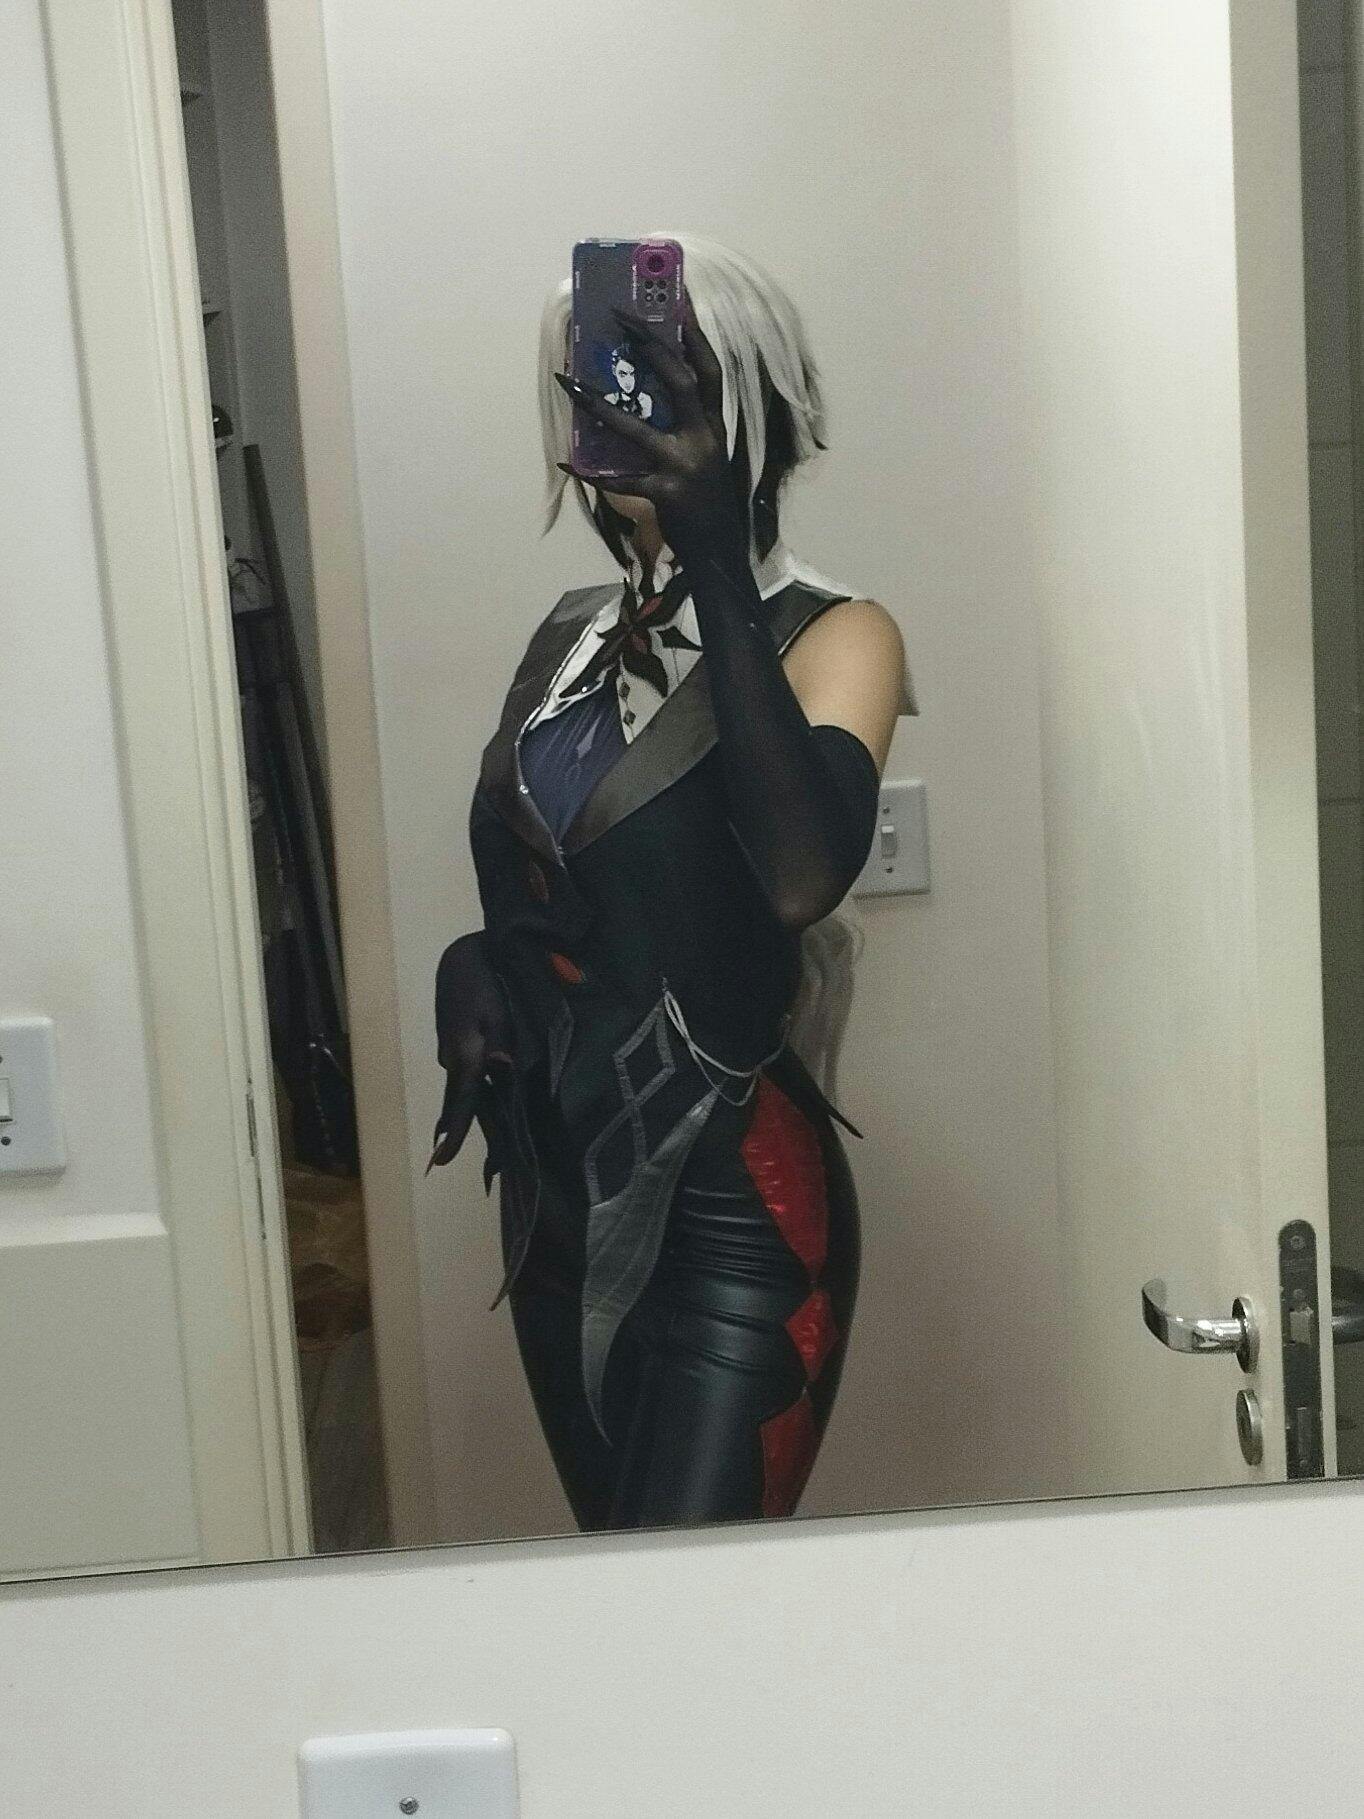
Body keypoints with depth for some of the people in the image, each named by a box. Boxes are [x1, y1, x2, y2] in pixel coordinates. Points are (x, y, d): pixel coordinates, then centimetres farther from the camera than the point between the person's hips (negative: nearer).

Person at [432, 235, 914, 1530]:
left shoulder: (831, 635, -9)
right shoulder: (571, 636, 9)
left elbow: (802, 877, -30)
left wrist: (719, 565, -29)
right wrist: (473, 965, -3)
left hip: (731, 1211, -6)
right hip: (556, 1192, 7)